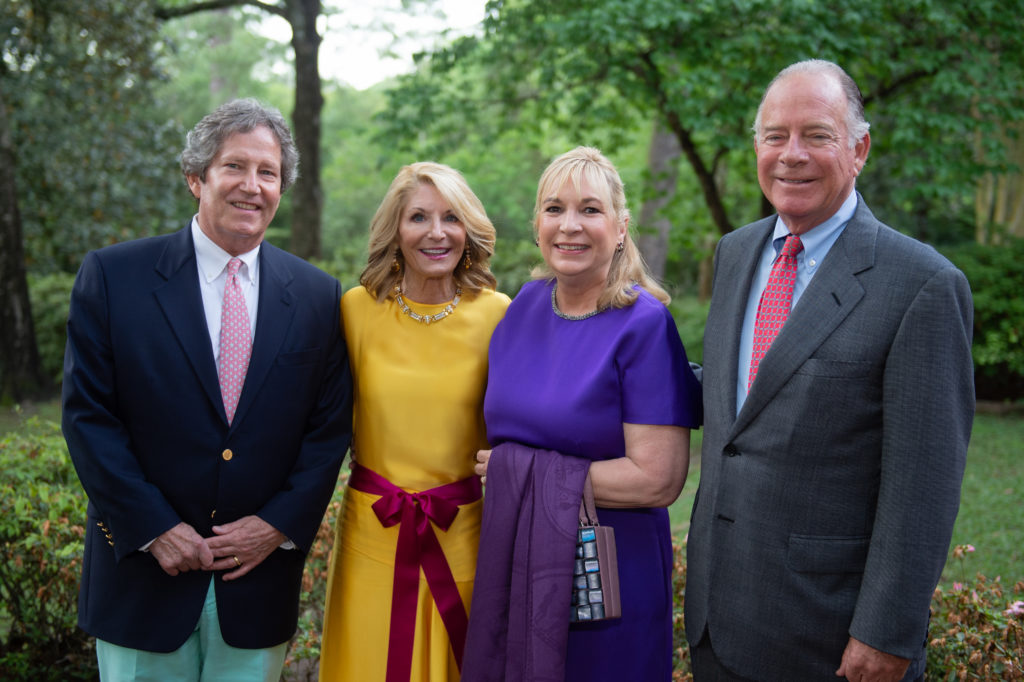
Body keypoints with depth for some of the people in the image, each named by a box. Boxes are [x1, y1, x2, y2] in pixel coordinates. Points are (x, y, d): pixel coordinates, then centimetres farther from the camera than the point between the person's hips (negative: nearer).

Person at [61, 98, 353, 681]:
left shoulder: (319, 297, 2)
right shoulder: (114, 276, -4)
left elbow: (330, 427, 3)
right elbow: (88, 414, -7)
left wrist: (280, 524, -7)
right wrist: (154, 528, -12)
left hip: (259, 576, 2)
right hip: (144, 573, -1)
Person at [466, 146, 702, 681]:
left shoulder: (645, 325, -14)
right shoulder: (526, 305, 4)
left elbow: (657, 480, -21)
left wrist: (519, 471, -15)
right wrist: (506, 468, 2)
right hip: (511, 563, 6)